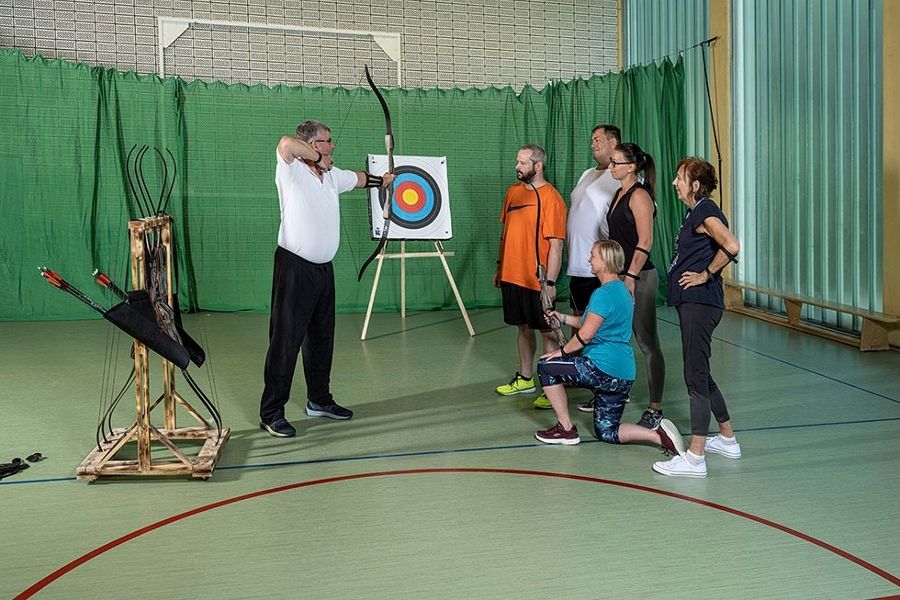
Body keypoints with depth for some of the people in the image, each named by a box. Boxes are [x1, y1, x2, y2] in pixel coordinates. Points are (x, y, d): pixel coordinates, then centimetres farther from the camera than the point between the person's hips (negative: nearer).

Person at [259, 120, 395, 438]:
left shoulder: (332, 175, 12)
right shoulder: (292, 171, -12)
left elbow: (358, 178, 33)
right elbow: (286, 143, -32)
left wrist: (381, 179, 46)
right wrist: (319, 159, -18)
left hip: (323, 268, 8)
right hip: (295, 268, -8)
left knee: (322, 337, 18)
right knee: (286, 340, -6)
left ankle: (319, 400, 33)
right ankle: (271, 413, 1)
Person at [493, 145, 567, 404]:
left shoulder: (550, 198, -13)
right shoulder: (513, 192, 9)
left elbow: (556, 244, -16)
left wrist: (550, 282, -19)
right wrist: (500, 266, 17)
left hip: (537, 279, -7)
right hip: (511, 275, 7)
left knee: (546, 331, 2)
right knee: (523, 327, 17)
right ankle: (525, 378, 29)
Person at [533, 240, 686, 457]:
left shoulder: (604, 294, -15)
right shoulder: (622, 290, 16)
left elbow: (585, 335, -19)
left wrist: (562, 352, -5)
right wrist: (562, 318, 22)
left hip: (603, 369, -10)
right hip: (623, 375, 10)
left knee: (545, 366, 5)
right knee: (607, 432, 16)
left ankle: (566, 429, 7)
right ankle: (659, 434, -3)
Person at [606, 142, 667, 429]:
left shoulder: (639, 196, -13)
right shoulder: (619, 193, 14)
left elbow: (645, 242, -18)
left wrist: (631, 276, -21)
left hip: (639, 277, -9)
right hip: (620, 275, 9)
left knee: (647, 343, -4)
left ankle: (655, 409, 1)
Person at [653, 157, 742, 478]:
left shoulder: (705, 213, -13)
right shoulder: (696, 212, 17)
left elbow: (731, 246, -28)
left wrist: (706, 274, -18)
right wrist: (701, 272, 11)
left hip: (700, 303, -11)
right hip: (691, 302, 11)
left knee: (696, 376, -9)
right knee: (699, 375, 19)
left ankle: (695, 457, -6)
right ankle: (727, 440, 32)